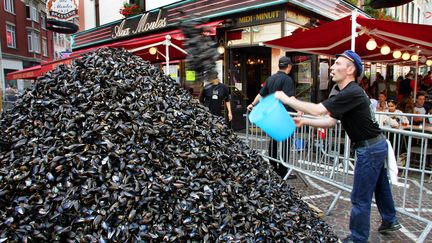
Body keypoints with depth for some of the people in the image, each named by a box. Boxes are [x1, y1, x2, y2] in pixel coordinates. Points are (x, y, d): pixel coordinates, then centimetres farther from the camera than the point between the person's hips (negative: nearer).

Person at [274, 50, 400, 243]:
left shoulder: (351, 93, -25)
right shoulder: (348, 93, 8)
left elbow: (317, 110, -30)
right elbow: (331, 120, 8)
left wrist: (287, 99, -23)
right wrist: (304, 122, 1)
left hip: (370, 149, -10)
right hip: (377, 145, 10)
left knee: (360, 198, 2)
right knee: (380, 186, 27)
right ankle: (390, 221, 47)